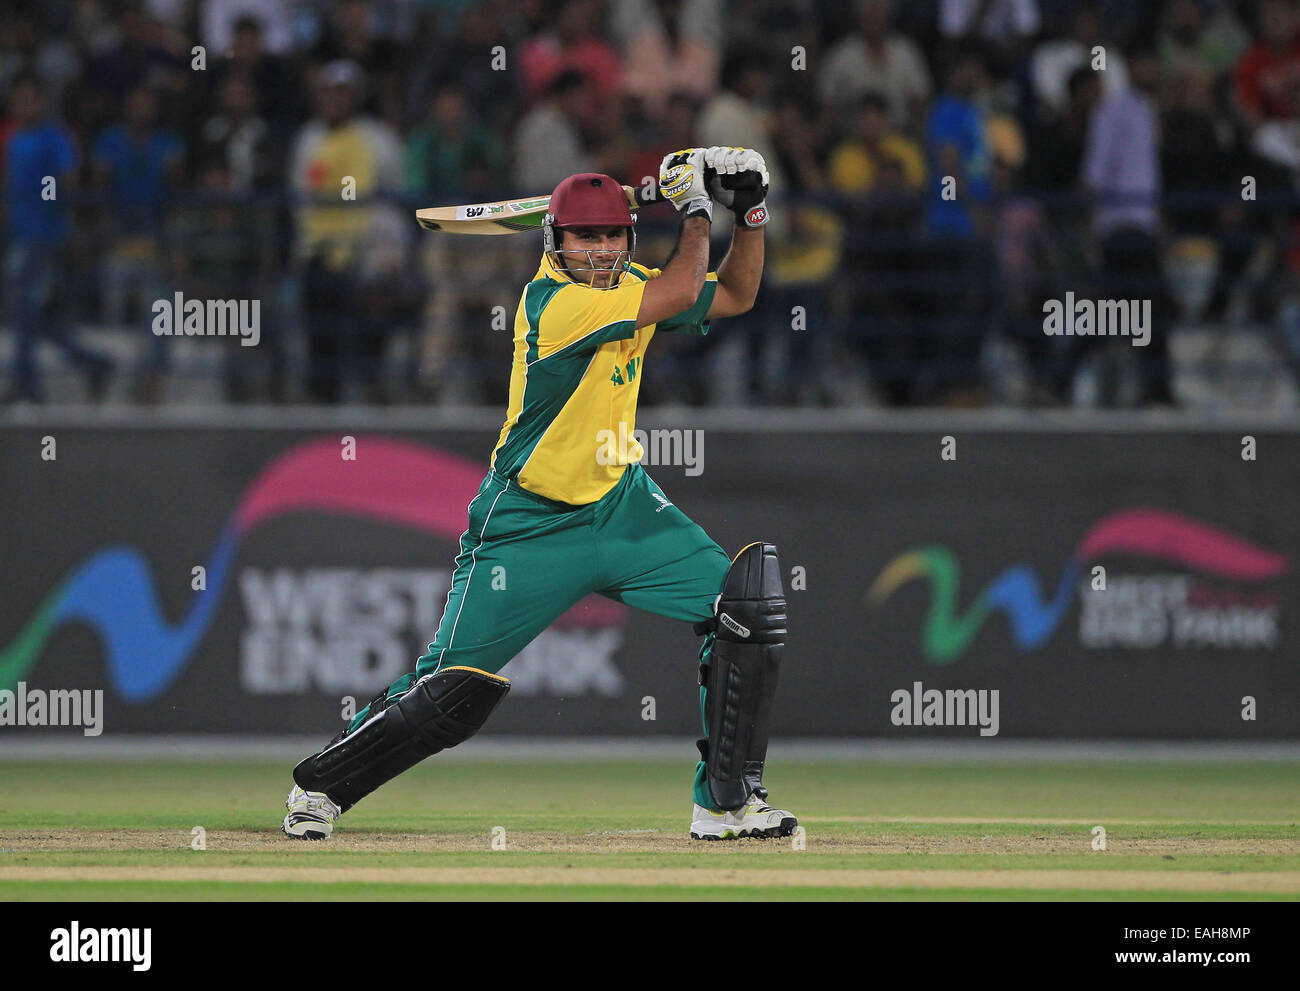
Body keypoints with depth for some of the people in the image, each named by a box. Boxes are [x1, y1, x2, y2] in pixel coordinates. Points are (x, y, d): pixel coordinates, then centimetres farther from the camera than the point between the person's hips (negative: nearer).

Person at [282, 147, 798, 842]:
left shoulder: (627, 285, 3)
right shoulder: (551, 302, -22)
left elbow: (734, 295, 15)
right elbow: (681, 292, -23)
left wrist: (751, 212, 1)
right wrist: (695, 209, -8)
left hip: (621, 506, 7)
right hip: (531, 521, -7)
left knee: (747, 610, -8)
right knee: (453, 691, -9)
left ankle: (727, 801, 1)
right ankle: (321, 783, 14)